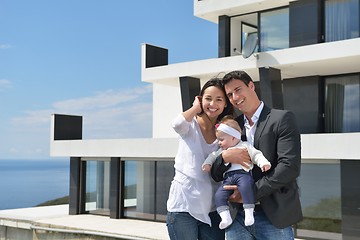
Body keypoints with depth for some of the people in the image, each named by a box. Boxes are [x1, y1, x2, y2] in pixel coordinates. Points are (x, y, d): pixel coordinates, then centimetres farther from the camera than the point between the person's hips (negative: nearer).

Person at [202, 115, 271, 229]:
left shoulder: (245, 146, 13)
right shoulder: (221, 151, 29)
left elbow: (256, 155, 8)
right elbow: (213, 156, 40)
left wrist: (264, 163, -9)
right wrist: (207, 163, 21)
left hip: (243, 173, -5)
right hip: (228, 178, 5)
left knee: (245, 187, -36)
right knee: (219, 195, -14)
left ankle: (249, 213, -32)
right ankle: (225, 217, -14)